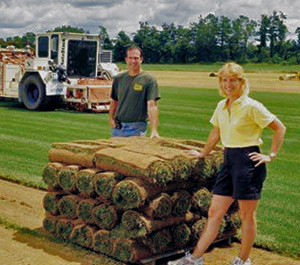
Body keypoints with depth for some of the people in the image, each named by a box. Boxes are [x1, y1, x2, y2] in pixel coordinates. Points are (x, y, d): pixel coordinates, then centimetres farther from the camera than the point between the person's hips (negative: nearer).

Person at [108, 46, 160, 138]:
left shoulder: (149, 79, -8)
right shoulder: (119, 78, 8)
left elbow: (152, 105, -16)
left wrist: (154, 130, -25)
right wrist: (111, 117, 2)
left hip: (137, 127, -5)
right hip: (118, 126, 5)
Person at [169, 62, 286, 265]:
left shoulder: (251, 106, -11)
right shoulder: (221, 107, 10)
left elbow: (280, 128, -7)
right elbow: (215, 134, 24)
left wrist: (271, 156, -9)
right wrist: (203, 154, 32)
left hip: (248, 161, -7)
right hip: (229, 160, 7)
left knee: (247, 215, 5)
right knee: (214, 213, 8)